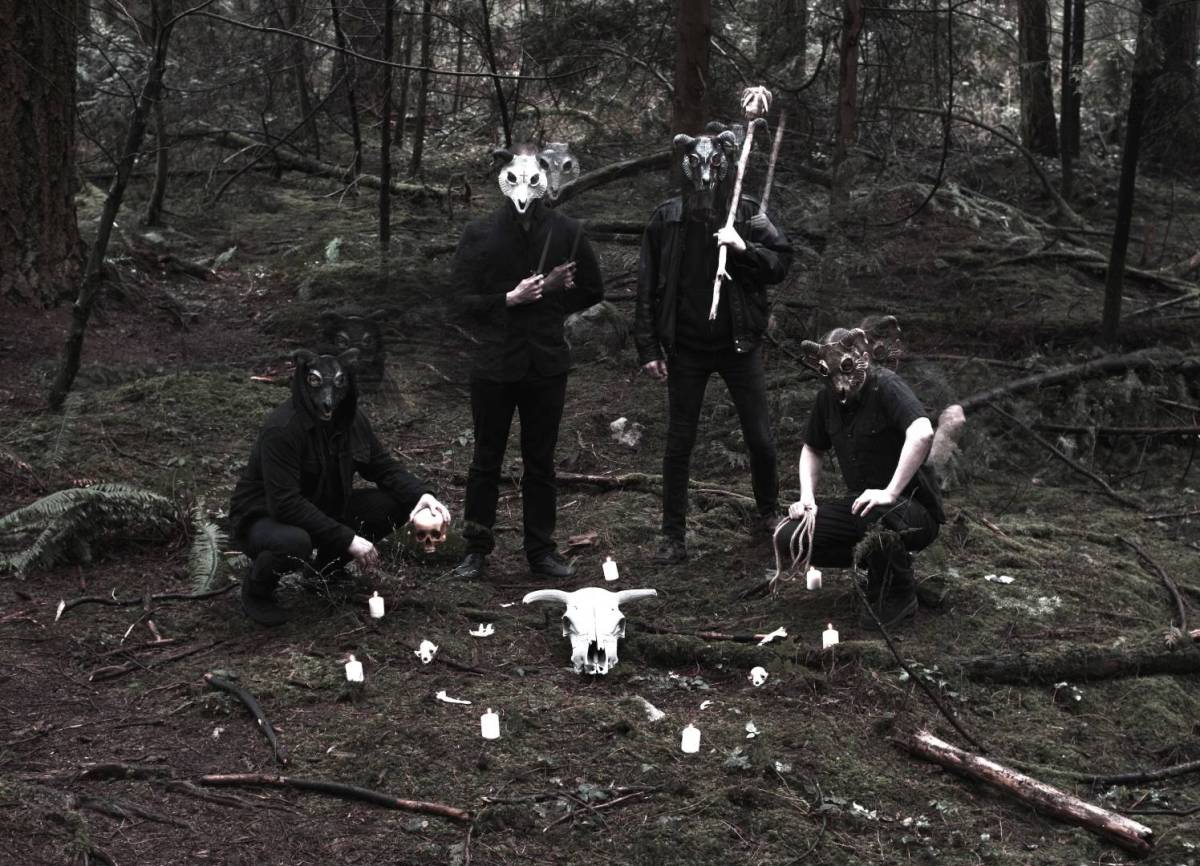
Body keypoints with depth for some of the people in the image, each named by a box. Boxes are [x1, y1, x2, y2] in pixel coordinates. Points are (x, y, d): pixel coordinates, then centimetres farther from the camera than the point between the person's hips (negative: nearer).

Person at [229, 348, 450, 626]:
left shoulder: (351, 420, -6)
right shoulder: (281, 429, -29)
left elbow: (384, 467, 4)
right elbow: (285, 504, -33)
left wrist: (421, 494, -16)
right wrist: (348, 539, -32)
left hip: (323, 510, 7)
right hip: (265, 518, -7)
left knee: (397, 503, -8)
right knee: (294, 542, -42)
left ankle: (328, 568, 12)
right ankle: (256, 590, -6)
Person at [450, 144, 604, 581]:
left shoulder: (566, 232, 1)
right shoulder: (479, 234, -2)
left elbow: (592, 291, 11)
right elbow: (462, 303, -6)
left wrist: (551, 294, -2)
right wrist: (511, 299, -18)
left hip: (546, 363, 1)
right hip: (493, 364, -1)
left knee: (541, 462, 9)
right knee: (486, 460, 8)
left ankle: (541, 549, 19)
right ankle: (476, 548, 18)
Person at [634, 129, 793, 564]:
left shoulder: (747, 214, -4)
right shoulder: (667, 219, -4)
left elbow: (782, 262, -4)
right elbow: (648, 287, -2)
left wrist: (744, 248, -22)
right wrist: (649, 347, -5)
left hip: (739, 344, 0)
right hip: (686, 348, 0)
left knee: (760, 439, 8)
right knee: (678, 444, 5)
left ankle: (770, 512, 31)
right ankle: (673, 535, 15)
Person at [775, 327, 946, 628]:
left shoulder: (886, 386, -20)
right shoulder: (828, 397, 2)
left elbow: (923, 434, -38)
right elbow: (812, 449, 19)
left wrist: (891, 492, -38)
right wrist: (807, 497, 3)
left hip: (915, 511, -7)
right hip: (860, 504, 7)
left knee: (875, 517, -40)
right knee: (789, 537, -8)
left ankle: (898, 596, -9)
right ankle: (890, 563, 7)